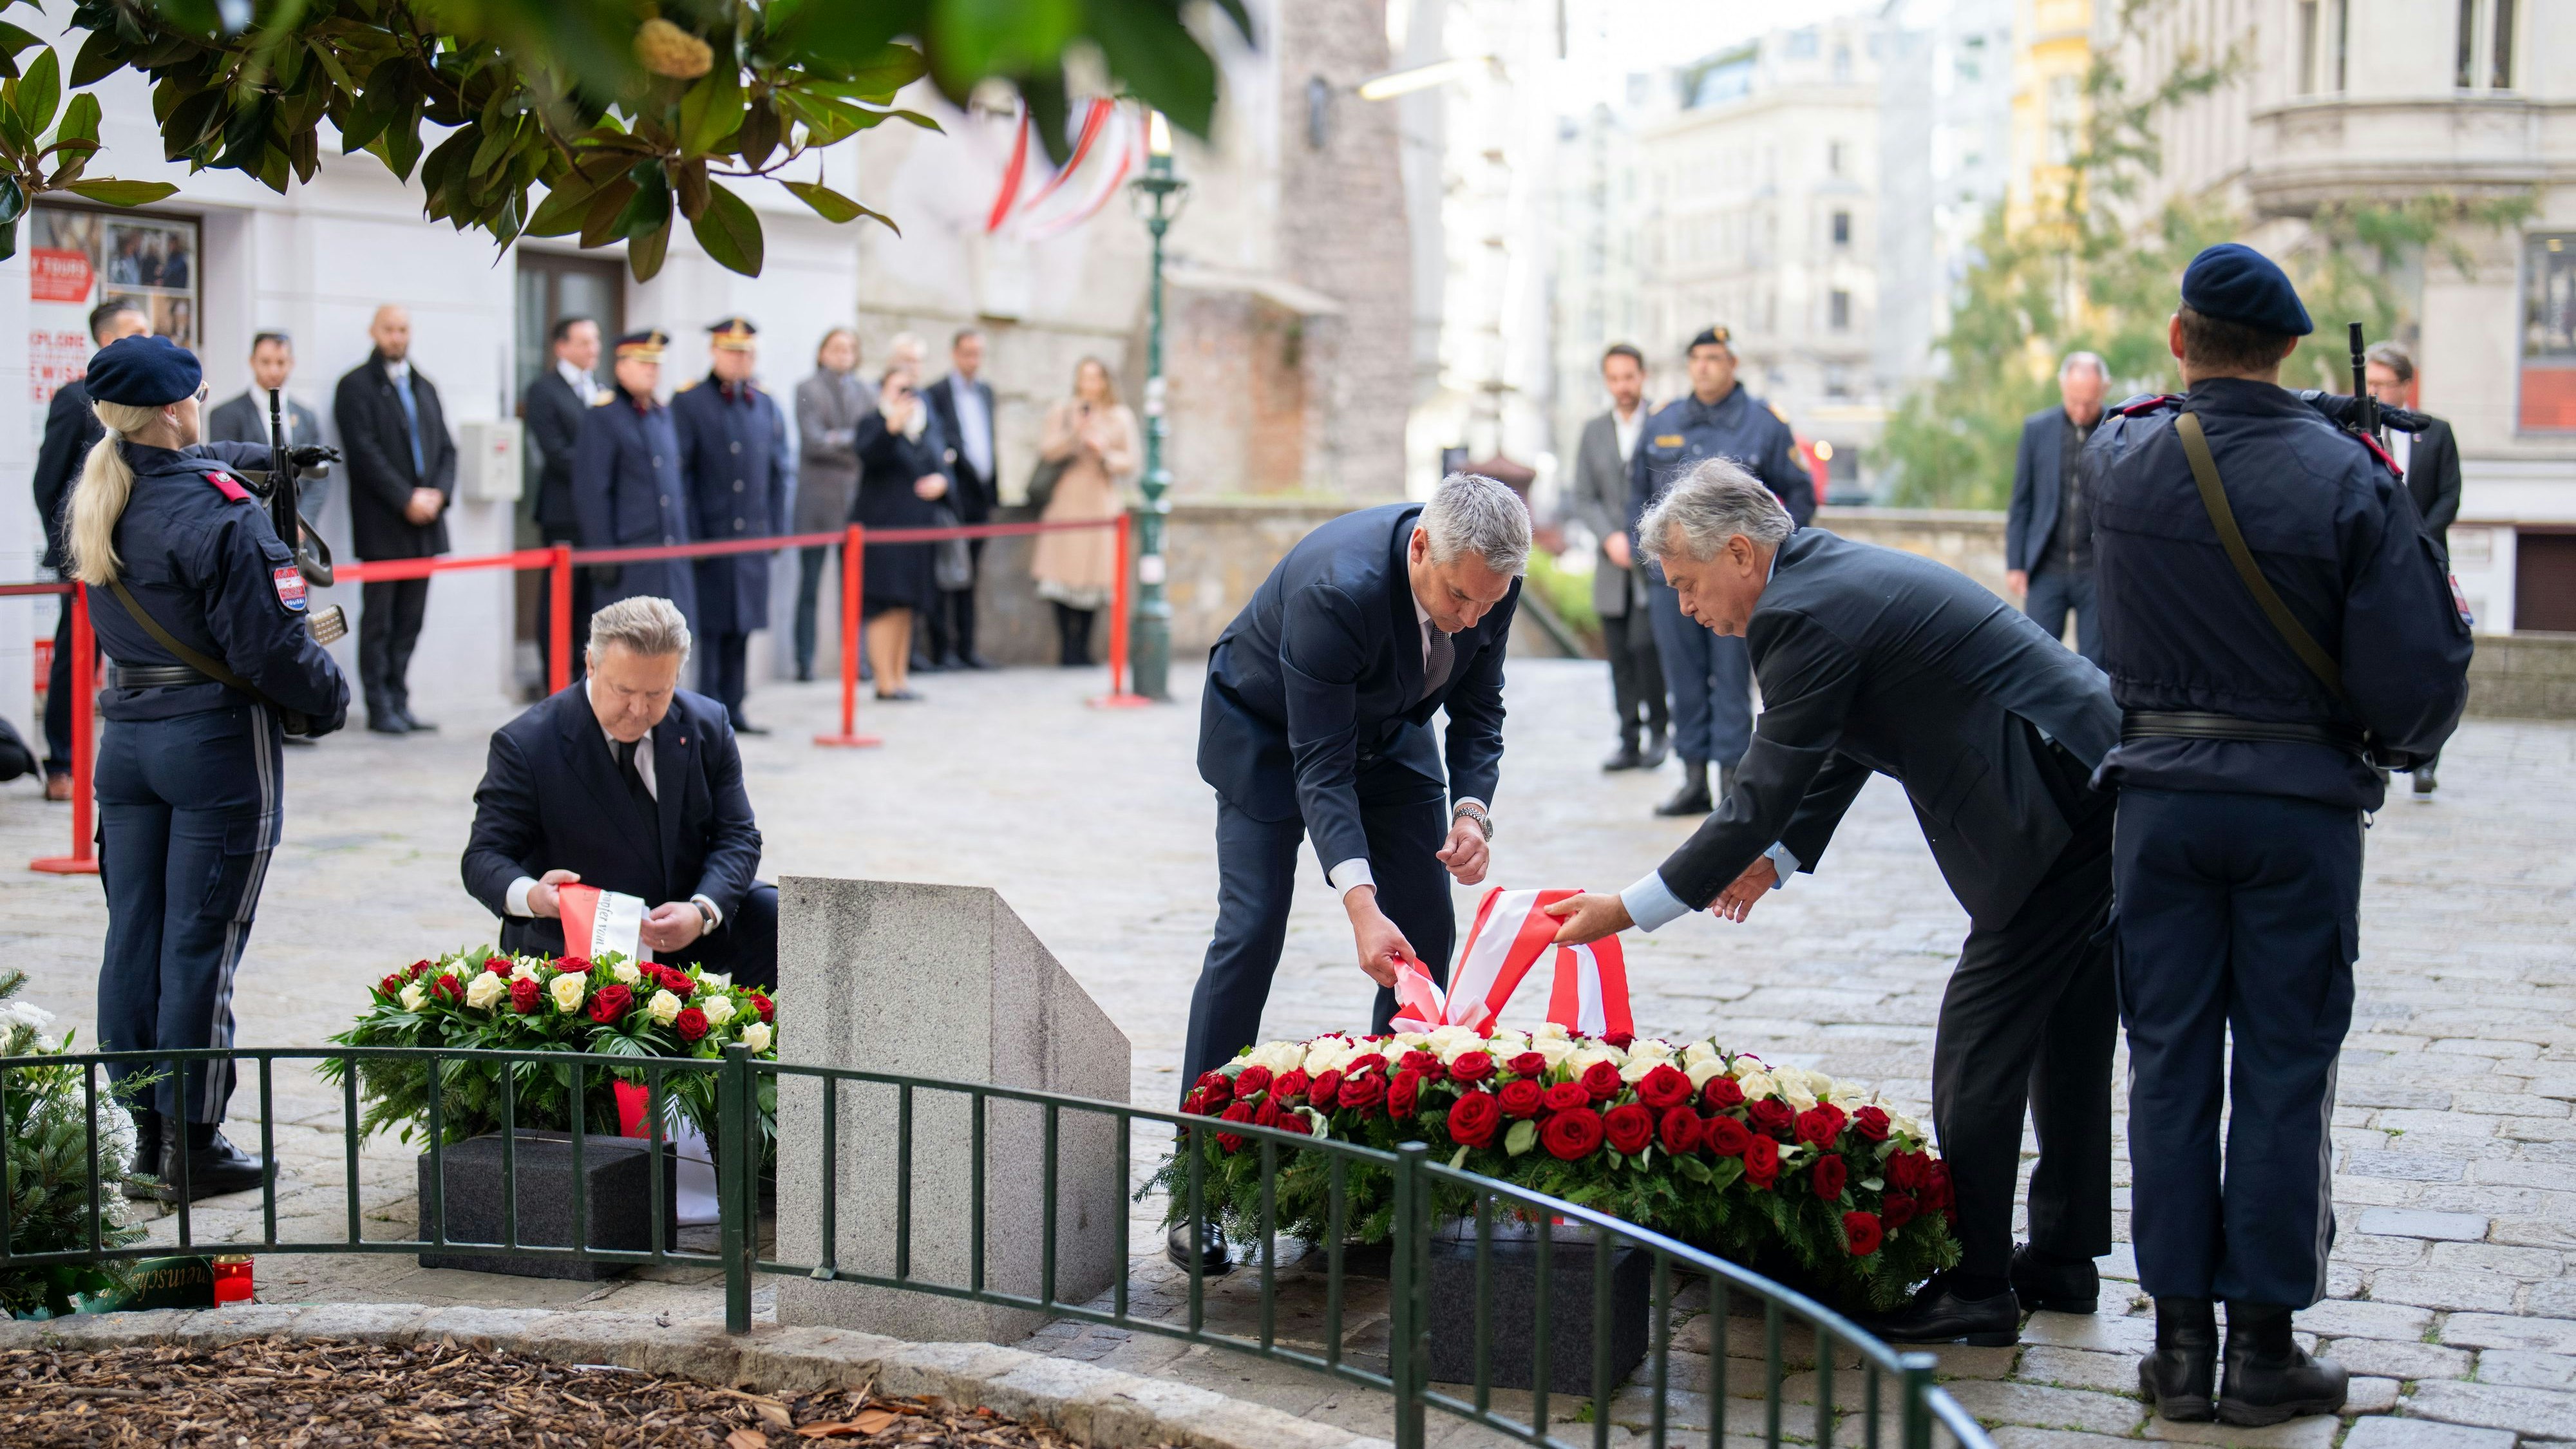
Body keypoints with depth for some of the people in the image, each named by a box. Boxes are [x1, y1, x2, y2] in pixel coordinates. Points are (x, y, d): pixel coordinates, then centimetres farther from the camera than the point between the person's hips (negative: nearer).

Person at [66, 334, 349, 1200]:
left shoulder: (91, 503, 7)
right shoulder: (217, 510, -17)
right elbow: (270, 644, -17)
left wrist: (252, 461, 17)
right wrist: (331, 699, -2)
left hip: (125, 736, 7)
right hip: (217, 740, -7)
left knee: (134, 935, 11)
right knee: (201, 943, -1)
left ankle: (146, 1128, 19)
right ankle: (192, 1145, 4)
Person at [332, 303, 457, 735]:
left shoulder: (424, 387, 18)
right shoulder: (356, 386, -2)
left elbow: (446, 448, 14)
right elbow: (364, 452, -11)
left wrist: (438, 494, -4)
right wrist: (406, 499, -15)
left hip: (424, 523, 6)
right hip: (381, 525, -6)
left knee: (409, 619, 8)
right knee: (378, 619, -2)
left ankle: (399, 703, 13)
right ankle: (380, 707, 2)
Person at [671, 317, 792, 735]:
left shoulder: (767, 407, 12)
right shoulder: (688, 403, -3)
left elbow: (782, 474, 16)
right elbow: (678, 473, -6)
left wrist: (776, 529, 8)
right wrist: (689, 536, -10)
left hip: (752, 540, 5)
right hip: (707, 539, -5)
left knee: (741, 626, 10)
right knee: (707, 628, -4)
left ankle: (732, 710, 17)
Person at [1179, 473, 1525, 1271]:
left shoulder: (1490, 579, -22)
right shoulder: (1335, 587, -40)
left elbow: (1478, 706, -6)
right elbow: (1320, 766, -37)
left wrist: (1471, 807, -25)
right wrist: (1359, 904, -46)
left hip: (1389, 726, 6)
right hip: (1267, 728, -6)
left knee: (1427, 932, -2)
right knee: (1250, 933, -13)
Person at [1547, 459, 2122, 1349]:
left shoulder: (1807, 613, -17)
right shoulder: (1840, 572, 15)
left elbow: (1765, 795, -16)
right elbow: (1838, 751, 25)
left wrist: (1631, 910, -11)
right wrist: (1779, 857, 20)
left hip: (2054, 819, -11)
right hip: (2098, 797, 11)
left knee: (1978, 1045, -4)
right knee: (2066, 1032, 18)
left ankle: (1974, 1289, 4)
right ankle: (2062, 1259, 29)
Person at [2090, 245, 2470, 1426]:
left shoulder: (2119, 460, -4)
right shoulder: (2350, 481, -11)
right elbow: (2418, 675, -11)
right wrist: (2397, 744, 11)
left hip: (2163, 795, 2)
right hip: (2302, 801, -2)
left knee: (2171, 1065, 9)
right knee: (2284, 1073, 6)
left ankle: (2181, 1339, 13)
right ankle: (2262, 1344, 11)